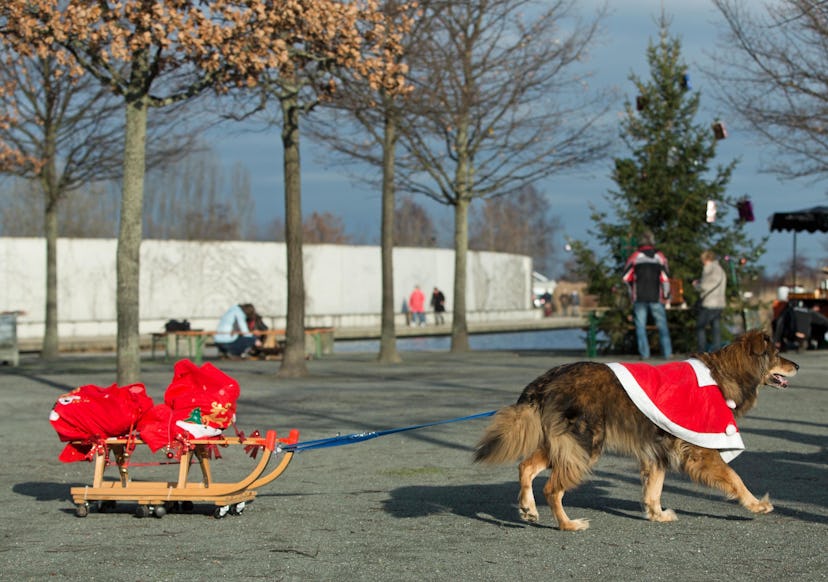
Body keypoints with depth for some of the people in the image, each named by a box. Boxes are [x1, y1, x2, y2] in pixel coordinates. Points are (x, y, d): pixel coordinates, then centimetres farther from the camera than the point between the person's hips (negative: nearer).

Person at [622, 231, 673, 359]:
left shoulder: (635, 256, -1)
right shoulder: (660, 256, 1)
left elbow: (626, 277, 1)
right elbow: (665, 278, -2)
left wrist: (631, 292, 15)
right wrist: (666, 295, 8)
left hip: (639, 297, -1)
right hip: (656, 297, 1)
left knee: (640, 326, 3)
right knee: (662, 325, 7)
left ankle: (644, 353, -3)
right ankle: (667, 352, 5)